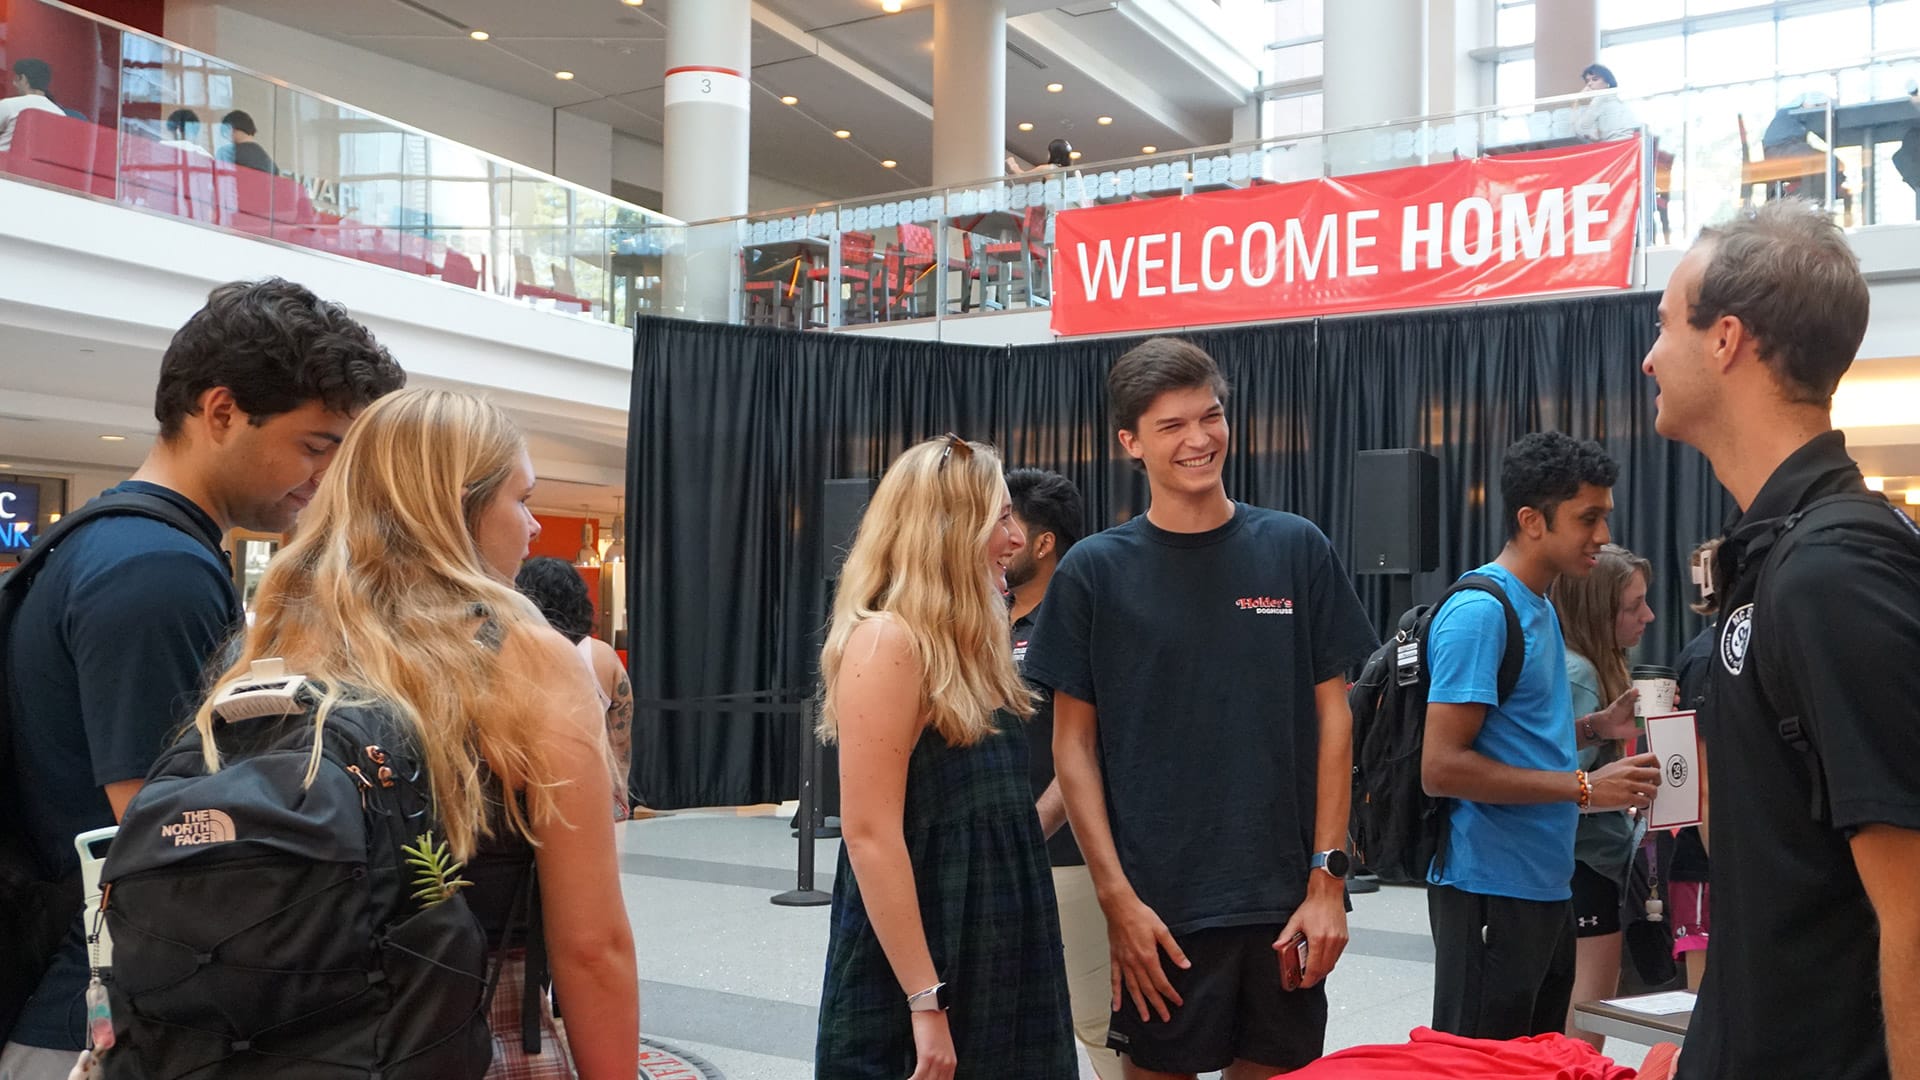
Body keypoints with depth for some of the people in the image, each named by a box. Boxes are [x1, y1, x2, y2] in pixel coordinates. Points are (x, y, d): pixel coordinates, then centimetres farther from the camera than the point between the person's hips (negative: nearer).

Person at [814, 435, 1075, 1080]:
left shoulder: (965, 643, 10)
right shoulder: (886, 640, -17)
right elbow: (870, 835, -21)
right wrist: (925, 1002, -22)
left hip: (995, 961, 9)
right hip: (914, 970, -8)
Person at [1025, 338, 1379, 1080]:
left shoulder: (1297, 551, 2)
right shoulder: (1094, 570, -2)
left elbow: (1332, 718, 4)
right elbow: (1074, 745, -2)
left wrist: (1327, 877, -2)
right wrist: (1118, 899, -9)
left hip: (1284, 902, 2)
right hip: (1159, 906, -2)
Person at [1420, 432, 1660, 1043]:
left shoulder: (1540, 608, 12)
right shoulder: (1480, 613, -17)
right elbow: (1441, 767, -23)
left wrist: (1599, 725, 6)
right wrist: (1583, 788, -22)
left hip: (1545, 887, 10)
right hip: (1491, 893, -10)